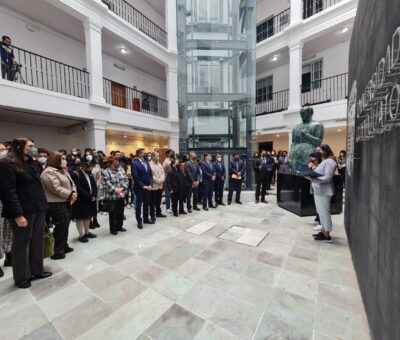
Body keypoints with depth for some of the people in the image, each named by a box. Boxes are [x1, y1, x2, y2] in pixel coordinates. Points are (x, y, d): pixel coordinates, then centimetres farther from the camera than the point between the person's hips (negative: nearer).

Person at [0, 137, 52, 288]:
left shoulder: (30, 164, 15)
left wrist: (42, 205, 10)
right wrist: (17, 214, -20)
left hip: (38, 209, 7)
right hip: (23, 212, -7)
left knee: (38, 241, 14)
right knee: (22, 243, 7)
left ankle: (36, 271, 29)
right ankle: (21, 277, 24)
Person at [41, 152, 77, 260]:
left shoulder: (63, 171, 17)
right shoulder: (48, 172, -13)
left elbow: (71, 183, 13)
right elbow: (56, 188, -22)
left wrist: (74, 193, -6)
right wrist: (70, 194, -15)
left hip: (66, 202, 9)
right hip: (56, 204, -9)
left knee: (65, 225, 15)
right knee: (61, 225, -5)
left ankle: (64, 246, 29)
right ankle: (57, 251, 8)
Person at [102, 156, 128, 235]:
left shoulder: (121, 169, 3)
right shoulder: (105, 172, -12)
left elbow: (126, 180, 0)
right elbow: (108, 185, -19)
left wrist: (122, 188, -15)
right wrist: (117, 191, -23)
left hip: (121, 195, 5)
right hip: (111, 197, -5)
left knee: (120, 212, 17)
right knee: (112, 213, 7)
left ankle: (119, 226, 35)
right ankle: (113, 229, 25)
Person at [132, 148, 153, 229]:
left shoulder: (146, 163, 12)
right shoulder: (134, 163, -9)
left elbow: (150, 174, 10)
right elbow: (135, 177, -16)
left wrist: (150, 185, -3)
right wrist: (143, 186, -16)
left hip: (148, 187, 6)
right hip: (139, 188, -6)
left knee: (146, 204, 15)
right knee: (139, 205, 7)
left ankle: (146, 219, 30)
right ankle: (139, 221, 20)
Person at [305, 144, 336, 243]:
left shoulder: (330, 162, -12)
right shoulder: (324, 161, 17)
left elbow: (328, 178, -21)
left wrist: (313, 179, -29)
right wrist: (311, 175, 5)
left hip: (324, 192, -10)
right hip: (318, 191, 10)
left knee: (324, 213, -3)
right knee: (321, 212, 14)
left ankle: (327, 236, 6)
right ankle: (323, 231, 24)